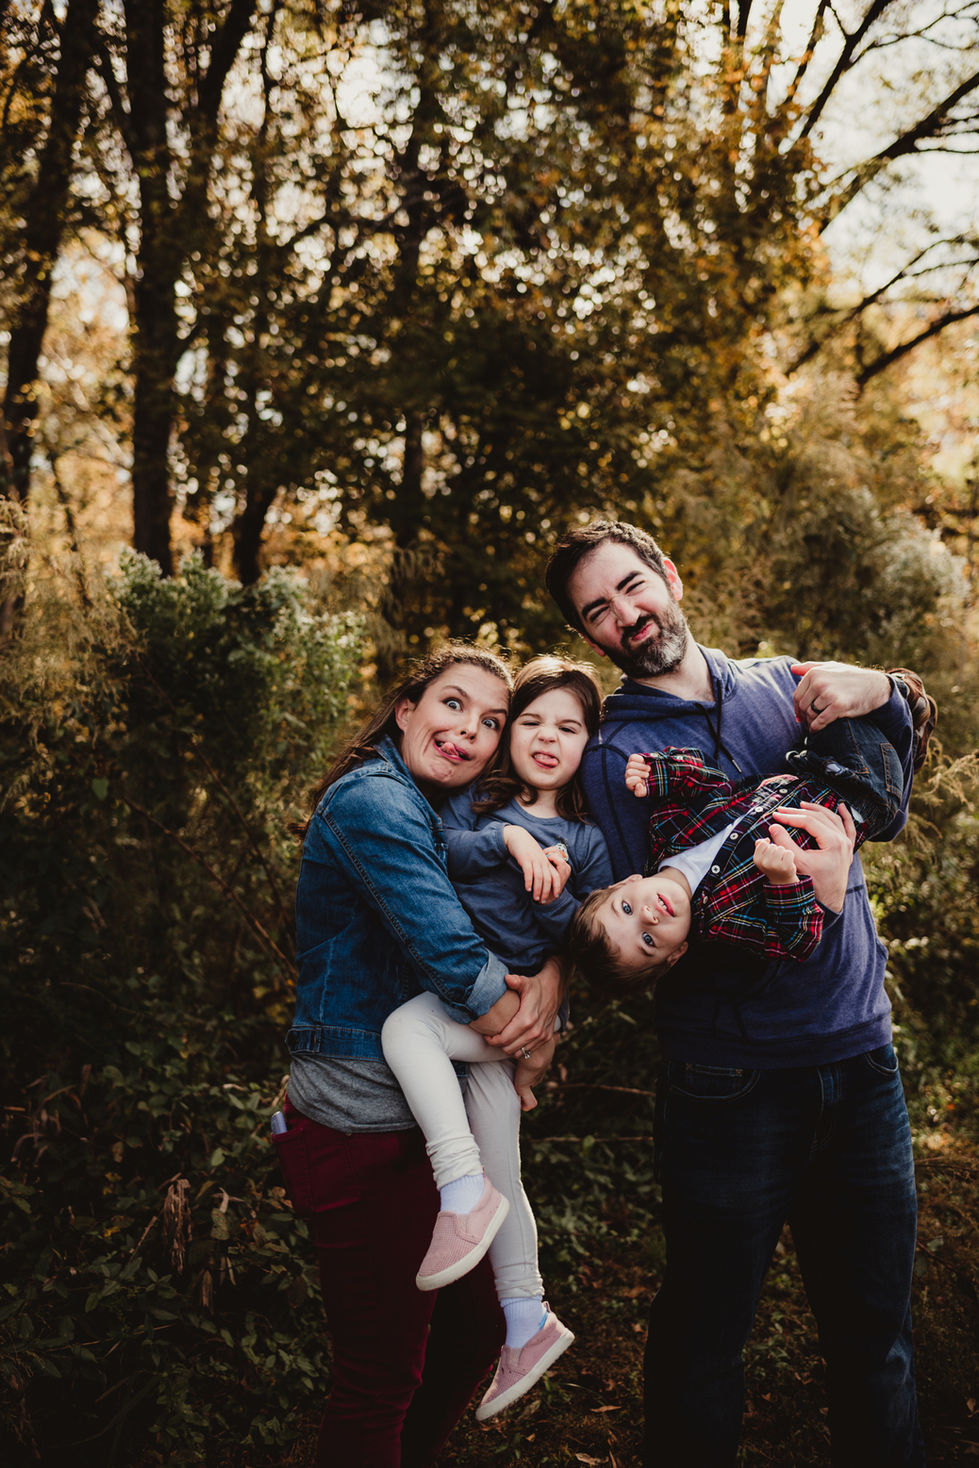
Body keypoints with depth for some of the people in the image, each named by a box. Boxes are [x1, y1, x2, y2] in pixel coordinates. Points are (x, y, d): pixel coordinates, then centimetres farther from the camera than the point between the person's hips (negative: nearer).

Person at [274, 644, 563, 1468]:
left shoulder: (449, 818, 14)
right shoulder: (371, 800, -17)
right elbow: (445, 947, -26)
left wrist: (553, 975, -13)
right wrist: (516, 1025, -9)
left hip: (427, 1121, 10)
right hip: (362, 1131, -10)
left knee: (475, 1330, 22)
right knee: (383, 1378, 3)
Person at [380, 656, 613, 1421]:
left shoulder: (587, 841, 4)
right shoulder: (477, 799, 11)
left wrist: (555, 898, -16)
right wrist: (509, 841, -19)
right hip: (465, 995, 4)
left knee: (406, 1026, -32)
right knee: (499, 1179, 11)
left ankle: (466, 1192, -27)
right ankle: (528, 1322, 25)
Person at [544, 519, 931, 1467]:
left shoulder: (783, 685, 8)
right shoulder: (615, 754, -3)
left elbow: (884, 815, 10)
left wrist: (883, 699, -7)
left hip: (862, 1060, 4)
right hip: (732, 1085, -3)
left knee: (874, 1334, 14)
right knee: (705, 1336, 8)